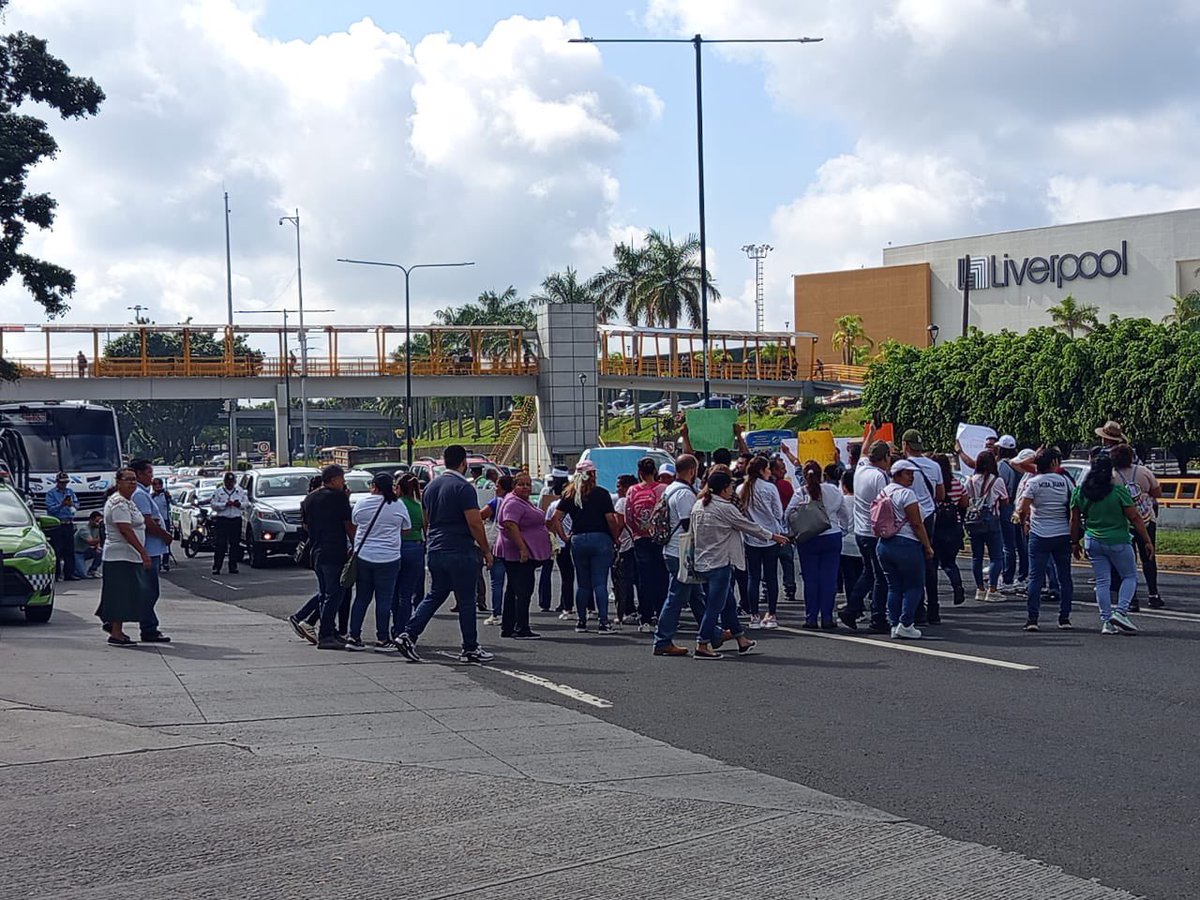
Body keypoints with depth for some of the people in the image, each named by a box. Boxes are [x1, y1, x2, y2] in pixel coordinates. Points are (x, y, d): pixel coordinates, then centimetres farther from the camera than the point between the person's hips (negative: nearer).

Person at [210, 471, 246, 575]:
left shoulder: (240, 491, 13)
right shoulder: (218, 492, 5)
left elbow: (246, 502, 13)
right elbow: (213, 504, -3)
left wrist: (240, 504, -8)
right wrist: (225, 504, -15)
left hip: (236, 520, 3)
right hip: (222, 520, -3)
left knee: (235, 545, 4)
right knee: (221, 545, -7)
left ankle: (233, 567, 10)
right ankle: (216, 567, -6)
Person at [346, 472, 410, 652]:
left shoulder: (361, 504, 1)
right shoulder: (398, 506, -4)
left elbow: (354, 525, 13)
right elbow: (405, 529, 7)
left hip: (362, 556, 3)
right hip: (388, 558, -3)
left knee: (361, 598, 10)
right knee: (384, 600, 2)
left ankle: (354, 637, 11)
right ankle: (382, 640, 2)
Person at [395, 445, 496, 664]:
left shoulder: (432, 486, 12)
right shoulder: (464, 487, -13)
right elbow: (475, 523, -17)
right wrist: (486, 550, -7)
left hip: (434, 551, 7)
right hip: (460, 552, -7)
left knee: (435, 595, 14)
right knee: (466, 601, 1)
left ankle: (409, 635, 2)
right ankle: (470, 649, 7)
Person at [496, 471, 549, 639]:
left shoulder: (523, 502, 19)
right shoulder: (513, 503, -14)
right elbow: (510, 525, -26)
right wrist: (522, 548, -29)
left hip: (524, 554, 11)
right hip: (520, 555, -11)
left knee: (513, 590, 12)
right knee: (523, 591, -10)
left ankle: (507, 628, 16)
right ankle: (522, 629, -10)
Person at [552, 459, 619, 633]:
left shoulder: (569, 495, 5)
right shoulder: (601, 493, -6)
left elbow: (556, 518, 1)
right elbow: (610, 519, -10)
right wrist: (615, 539, 1)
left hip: (577, 540, 4)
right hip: (600, 539, -4)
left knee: (582, 584, 12)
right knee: (600, 583, -4)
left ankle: (581, 621, 14)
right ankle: (603, 622, -8)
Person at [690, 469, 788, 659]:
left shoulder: (698, 506, 7)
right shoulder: (725, 508, -15)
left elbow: (693, 535, 15)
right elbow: (749, 527, -7)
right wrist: (773, 536, 5)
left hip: (702, 563, 9)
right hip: (719, 563, -9)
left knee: (728, 603, 17)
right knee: (715, 605, -3)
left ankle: (741, 640, 26)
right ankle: (702, 645, -3)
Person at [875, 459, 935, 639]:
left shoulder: (884, 492, 12)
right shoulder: (906, 493, -12)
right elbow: (917, 524, -13)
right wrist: (928, 547, -8)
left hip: (884, 544, 8)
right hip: (906, 544, -8)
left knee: (894, 586, 11)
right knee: (914, 586, 1)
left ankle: (894, 625, 9)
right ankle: (905, 624, -5)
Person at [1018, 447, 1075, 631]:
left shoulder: (1033, 483, -6)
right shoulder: (1066, 481, 2)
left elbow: (1022, 509, -11)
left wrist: (1024, 523, 8)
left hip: (1040, 535, -2)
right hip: (1063, 534, 2)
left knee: (1036, 577, 0)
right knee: (1064, 577, 10)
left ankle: (1032, 619, -6)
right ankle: (1064, 618, 12)